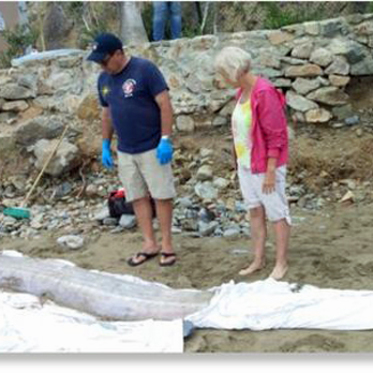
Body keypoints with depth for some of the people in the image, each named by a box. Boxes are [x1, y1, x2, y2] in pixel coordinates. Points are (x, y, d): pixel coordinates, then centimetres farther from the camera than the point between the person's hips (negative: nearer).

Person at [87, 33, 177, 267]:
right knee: (138, 197, 9)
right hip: (125, 151, 6)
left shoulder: (144, 69, -14)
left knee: (162, 195, 0)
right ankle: (150, 244, 18)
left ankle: (167, 244, 11)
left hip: (152, 148, -6)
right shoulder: (104, 79, 6)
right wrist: (106, 145, 14)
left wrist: (165, 139, -19)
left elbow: (165, 104, -15)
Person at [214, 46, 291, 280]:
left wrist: (270, 171, -19)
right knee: (255, 211, 14)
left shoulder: (265, 94, -20)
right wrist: (240, 162, 13)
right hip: (246, 164, 8)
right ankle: (259, 260, 24)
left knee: (277, 214, 5)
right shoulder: (242, 92, 5)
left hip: (265, 166, -8)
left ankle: (282, 263, 16)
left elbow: (276, 135, -20)